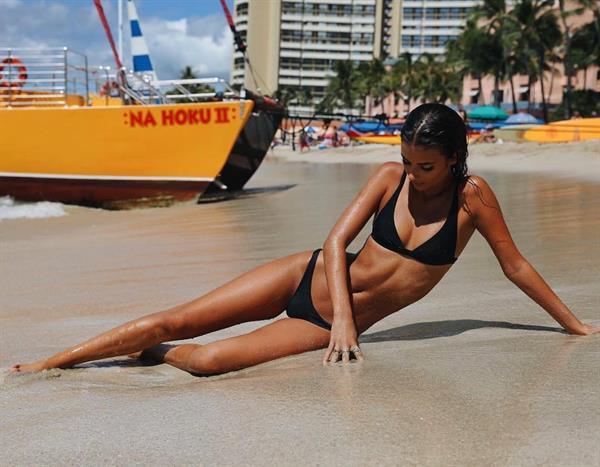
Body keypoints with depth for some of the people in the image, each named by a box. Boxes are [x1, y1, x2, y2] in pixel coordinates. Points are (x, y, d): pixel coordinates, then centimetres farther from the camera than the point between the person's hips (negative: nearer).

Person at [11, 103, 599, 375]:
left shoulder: (472, 196, -9)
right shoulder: (389, 177, -3)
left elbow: (516, 266, 0)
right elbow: (336, 241, -8)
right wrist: (342, 316, -22)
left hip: (334, 325, -2)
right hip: (308, 277, 2)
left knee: (208, 360, -22)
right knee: (173, 320, -7)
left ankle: (159, 355, 12)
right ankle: (50, 361, 9)